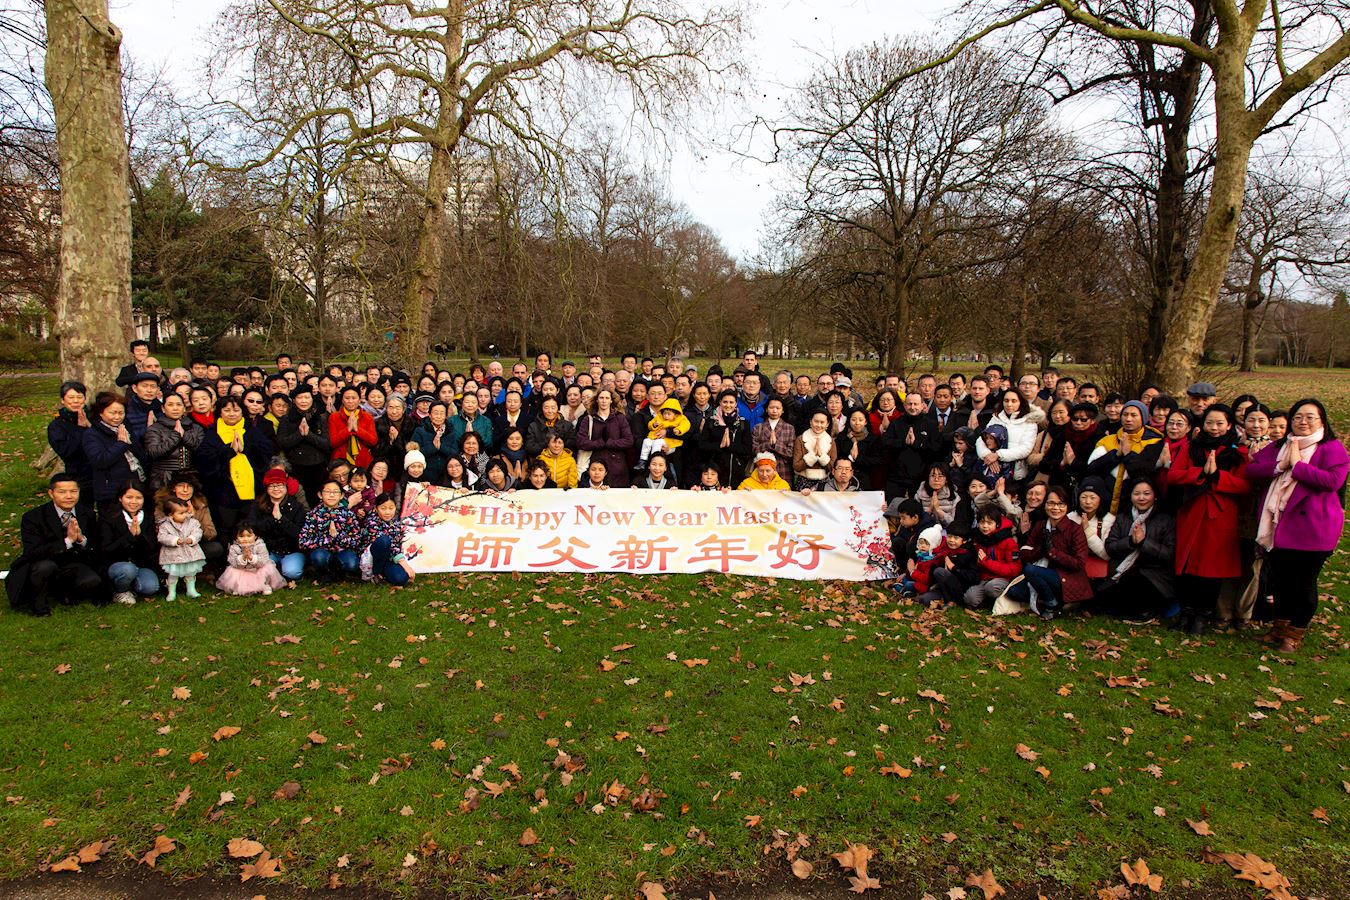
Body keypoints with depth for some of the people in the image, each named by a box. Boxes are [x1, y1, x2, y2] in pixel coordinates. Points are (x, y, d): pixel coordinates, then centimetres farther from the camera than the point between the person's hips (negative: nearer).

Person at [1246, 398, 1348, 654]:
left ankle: (1295, 634, 20)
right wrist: (1280, 466, -13)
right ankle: (1280, 626, 30)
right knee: (1280, 580, 14)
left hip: (1311, 529, -4)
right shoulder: (1277, 447, 12)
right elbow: (1251, 470, 1)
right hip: (1278, 526, 5)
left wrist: (1297, 464, -15)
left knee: (1303, 582, 5)